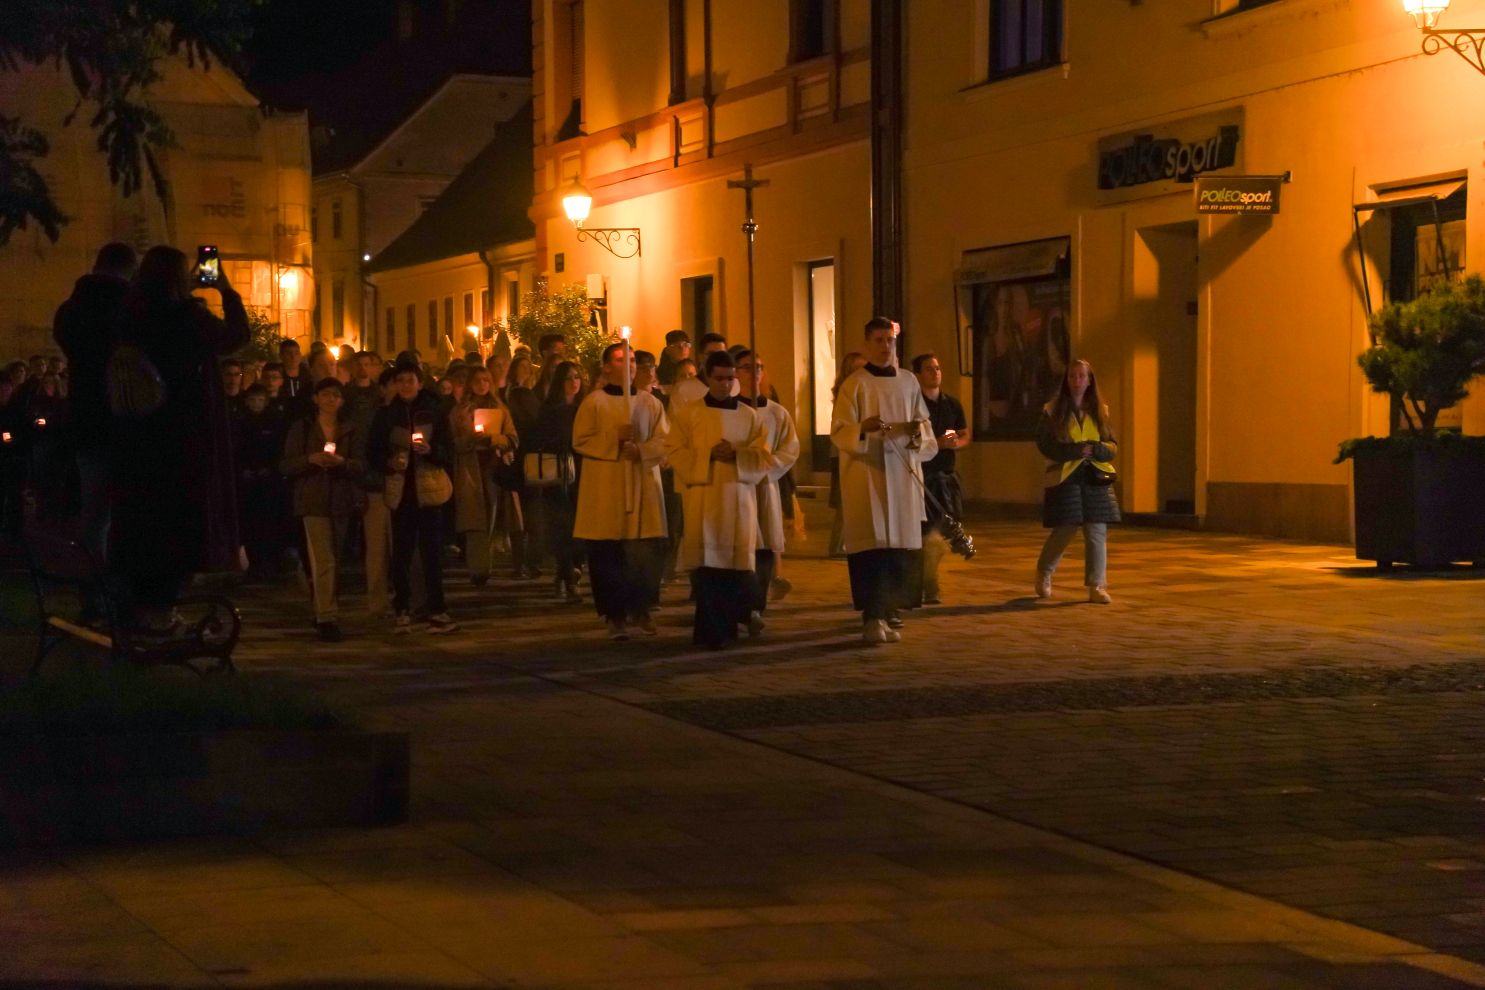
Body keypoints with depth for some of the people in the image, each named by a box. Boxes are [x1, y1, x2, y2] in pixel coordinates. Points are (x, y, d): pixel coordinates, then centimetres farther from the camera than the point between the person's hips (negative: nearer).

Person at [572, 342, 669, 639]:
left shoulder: (650, 403, 10)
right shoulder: (594, 402, 2)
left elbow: (664, 441, 5)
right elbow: (580, 440, -2)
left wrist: (641, 449, -14)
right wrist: (615, 439, -13)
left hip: (644, 484, 2)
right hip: (605, 488, -2)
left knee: (647, 552, -1)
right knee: (608, 553, -3)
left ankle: (641, 609, 15)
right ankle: (615, 615, 5)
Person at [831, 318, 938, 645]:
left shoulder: (909, 383, 12)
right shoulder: (854, 385, -2)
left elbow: (925, 428, 15)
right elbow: (839, 433, -8)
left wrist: (917, 432, -9)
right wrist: (863, 429, -29)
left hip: (903, 476, 5)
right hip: (866, 474, -5)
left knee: (901, 544, 5)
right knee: (872, 544, -11)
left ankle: (892, 611, 18)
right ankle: (873, 618, -15)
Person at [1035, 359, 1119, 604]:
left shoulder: (1100, 411, 10)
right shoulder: (1053, 411, 2)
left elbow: (1112, 448, 9)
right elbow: (1045, 445, -6)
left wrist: (1094, 449, -13)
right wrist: (1077, 450, -17)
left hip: (1096, 479, 3)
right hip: (1064, 478, -3)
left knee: (1097, 533, -4)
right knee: (1063, 531, -1)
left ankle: (1096, 586, 1)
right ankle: (1043, 575, 24)